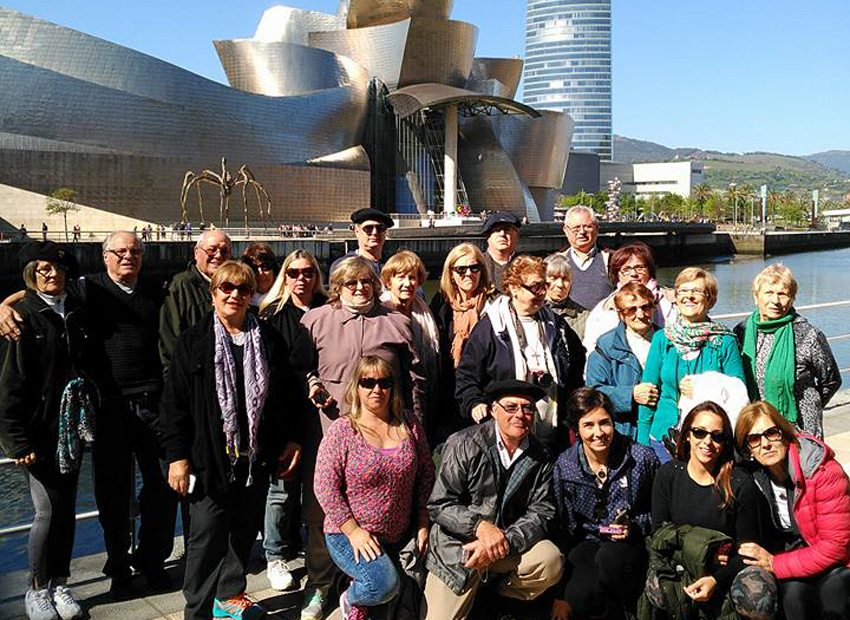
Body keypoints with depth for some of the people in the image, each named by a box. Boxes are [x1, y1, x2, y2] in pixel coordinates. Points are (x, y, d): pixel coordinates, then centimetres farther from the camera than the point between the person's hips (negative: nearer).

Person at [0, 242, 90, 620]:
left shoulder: (75, 315, 8)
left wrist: (87, 423, 8)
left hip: (72, 429, 5)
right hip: (40, 430, -5)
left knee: (67, 510, 11)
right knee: (48, 512, -1)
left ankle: (60, 585, 25)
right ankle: (37, 590, 17)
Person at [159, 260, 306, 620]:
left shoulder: (268, 340, 7)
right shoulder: (193, 341, -2)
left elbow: (288, 394, 12)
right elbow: (175, 401, -4)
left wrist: (292, 439, 7)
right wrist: (177, 456, -8)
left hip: (256, 457, 4)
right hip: (210, 457, -3)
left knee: (246, 529, 14)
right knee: (208, 536, 0)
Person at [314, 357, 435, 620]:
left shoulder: (410, 426, 3)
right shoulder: (341, 431, -9)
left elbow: (426, 477, 8)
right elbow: (325, 487, -12)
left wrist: (423, 524, 2)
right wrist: (354, 531, -17)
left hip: (400, 538, 5)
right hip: (349, 535, -5)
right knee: (385, 584, -27)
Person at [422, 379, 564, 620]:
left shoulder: (541, 457, 0)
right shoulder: (464, 444, -10)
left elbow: (542, 512, -5)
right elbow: (439, 505, -11)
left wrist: (504, 542, -21)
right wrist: (480, 525, -26)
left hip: (510, 544, 3)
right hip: (458, 545, -3)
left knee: (551, 562, -24)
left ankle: (498, 599, 4)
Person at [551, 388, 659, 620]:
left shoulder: (643, 459, -9)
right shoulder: (563, 466, -4)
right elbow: (565, 527, -1)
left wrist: (635, 527, -15)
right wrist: (561, 595, -4)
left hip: (633, 543, -1)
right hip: (588, 542, 1)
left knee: (609, 557, -35)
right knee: (579, 598, -28)